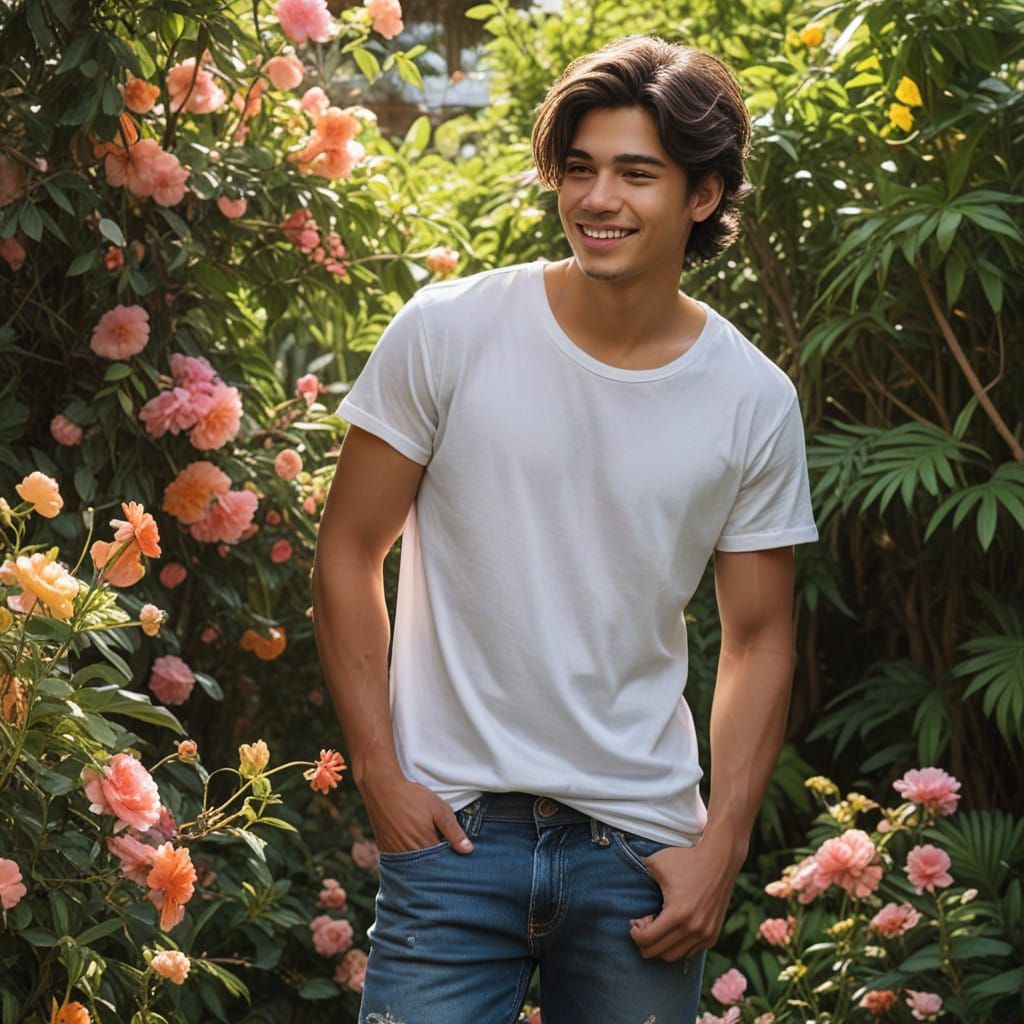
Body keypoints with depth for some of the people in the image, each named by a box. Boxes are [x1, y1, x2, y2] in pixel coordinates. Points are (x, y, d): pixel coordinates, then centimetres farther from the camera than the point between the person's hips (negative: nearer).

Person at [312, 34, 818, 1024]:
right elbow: (348, 553, 0)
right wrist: (380, 777, -5)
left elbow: (758, 638, 7)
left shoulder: (755, 402, -1)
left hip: (642, 841, 2)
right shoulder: (448, 332, -6)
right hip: (452, 828, -2)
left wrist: (722, 845, -2)